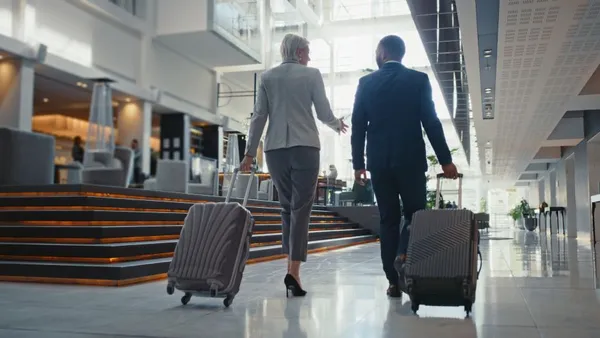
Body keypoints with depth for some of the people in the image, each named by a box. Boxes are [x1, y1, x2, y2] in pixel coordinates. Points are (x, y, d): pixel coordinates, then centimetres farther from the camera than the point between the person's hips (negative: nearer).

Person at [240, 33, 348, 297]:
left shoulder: (267, 77, 10)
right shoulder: (312, 74, 3)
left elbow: (259, 116, 4)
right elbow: (324, 114, 2)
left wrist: (250, 152, 7)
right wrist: (338, 125, 23)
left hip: (275, 149, 3)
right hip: (305, 147, -3)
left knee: (287, 207, 15)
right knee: (301, 208, -3)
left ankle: (291, 267, 13)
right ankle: (293, 270, -12)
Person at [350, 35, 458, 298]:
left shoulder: (366, 83, 4)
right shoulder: (419, 80, 0)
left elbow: (358, 127, 3)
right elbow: (431, 123, -5)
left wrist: (358, 164, 9)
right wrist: (445, 160, -1)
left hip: (379, 162, 2)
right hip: (411, 160, -2)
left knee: (388, 219, 7)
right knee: (415, 213, 11)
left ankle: (394, 281, 6)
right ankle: (403, 256, -15)